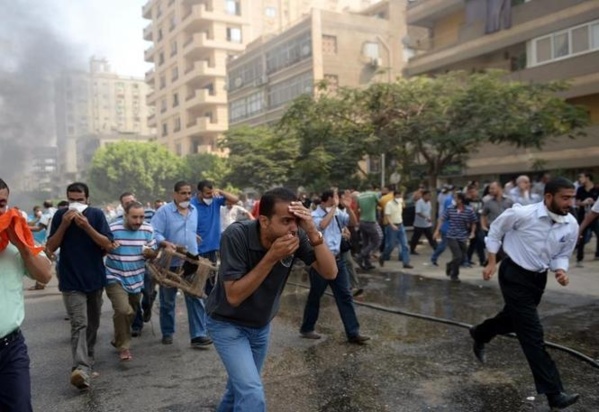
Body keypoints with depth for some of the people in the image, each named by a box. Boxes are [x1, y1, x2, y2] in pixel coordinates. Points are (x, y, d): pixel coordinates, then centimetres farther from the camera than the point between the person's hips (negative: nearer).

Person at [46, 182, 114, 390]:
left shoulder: (96, 214, -5)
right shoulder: (60, 216, -3)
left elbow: (108, 245, -10)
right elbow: (51, 247, -4)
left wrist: (86, 226, -21)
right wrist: (64, 225, -17)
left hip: (95, 278, 2)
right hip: (71, 281, -2)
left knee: (92, 324, 16)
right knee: (79, 324, -15)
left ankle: (88, 359, 34)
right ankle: (81, 368, -25)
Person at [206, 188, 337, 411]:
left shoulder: (297, 236, -18)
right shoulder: (236, 235, -30)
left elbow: (330, 273, -21)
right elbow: (234, 296, -30)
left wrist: (313, 232, -34)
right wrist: (272, 257, -37)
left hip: (261, 325, 5)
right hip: (228, 324, -5)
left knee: (241, 387, 22)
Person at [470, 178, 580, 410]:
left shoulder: (571, 225, -7)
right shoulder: (523, 214, -22)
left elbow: (562, 254, 7)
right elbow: (495, 231, -6)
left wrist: (561, 271, -15)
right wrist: (492, 262, -6)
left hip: (538, 278, 7)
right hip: (515, 275, -6)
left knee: (513, 319, 24)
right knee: (532, 333, -8)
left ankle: (480, 334, 54)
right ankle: (553, 392, -2)